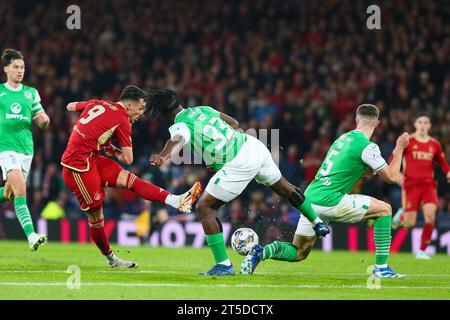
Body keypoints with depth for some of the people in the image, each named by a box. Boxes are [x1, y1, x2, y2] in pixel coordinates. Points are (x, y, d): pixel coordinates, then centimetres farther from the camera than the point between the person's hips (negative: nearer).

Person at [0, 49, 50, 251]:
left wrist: (44, 119, -8)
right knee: (20, 190, -21)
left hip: (27, 149, 5)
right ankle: (31, 236, -29)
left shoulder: (31, 93, 12)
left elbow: (42, 124, 12)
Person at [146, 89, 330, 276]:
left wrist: (163, 157, -52)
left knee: (204, 207, -1)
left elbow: (177, 141, -31)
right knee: (283, 187, 32)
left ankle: (223, 265, -4)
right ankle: (318, 223, 54)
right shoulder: (202, 109, 15)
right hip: (255, 146, 8)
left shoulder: (179, 126, -6)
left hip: (239, 164, -8)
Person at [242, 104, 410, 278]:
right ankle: (381, 267, 1)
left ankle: (261, 252, -11)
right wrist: (399, 149, 9)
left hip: (310, 198, 7)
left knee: (298, 253, 16)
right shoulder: (367, 146, -6)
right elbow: (391, 177, -1)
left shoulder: (344, 137, 18)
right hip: (329, 201, -7)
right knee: (384, 209, 5)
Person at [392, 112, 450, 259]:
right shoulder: (407, 141, 1)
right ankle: (401, 216, 33)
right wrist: (396, 173, -14)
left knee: (430, 217, -18)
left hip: (428, 185, 2)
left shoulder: (434, 145, 10)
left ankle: (422, 251, -3)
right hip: (411, 185, -2)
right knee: (410, 224, -7)